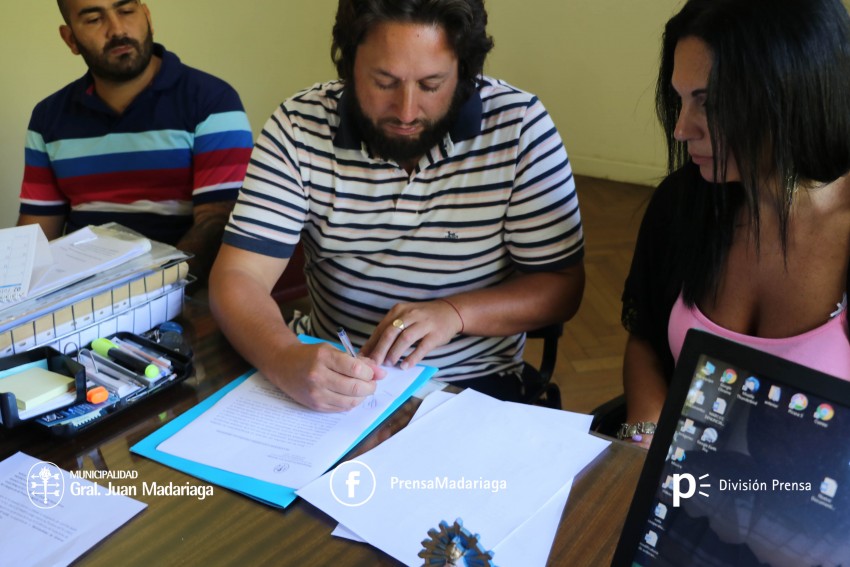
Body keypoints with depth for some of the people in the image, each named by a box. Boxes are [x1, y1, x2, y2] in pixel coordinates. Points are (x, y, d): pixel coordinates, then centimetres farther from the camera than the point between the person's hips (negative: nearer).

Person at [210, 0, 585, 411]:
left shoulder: (519, 127, -11)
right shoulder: (299, 126, -9)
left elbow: (563, 285, -6)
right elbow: (238, 278, -12)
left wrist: (456, 313, -23)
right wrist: (286, 360, -33)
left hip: (472, 387, -2)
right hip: (331, 369, 3)